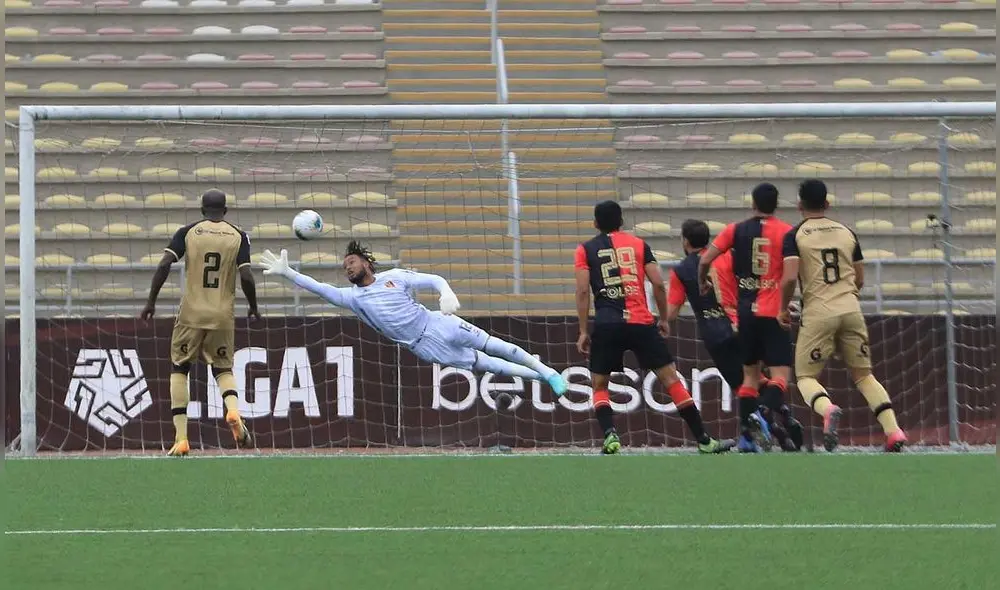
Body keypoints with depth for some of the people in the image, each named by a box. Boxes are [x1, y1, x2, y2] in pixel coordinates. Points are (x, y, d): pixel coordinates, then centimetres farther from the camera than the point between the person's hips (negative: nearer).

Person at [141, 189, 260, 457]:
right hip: (223, 314, 1)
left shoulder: (188, 232, 0)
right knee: (223, 368, 18)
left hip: (192, 314, -1)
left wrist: (151, 302, -5)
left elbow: (164, 265, -10)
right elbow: (246, 276, -8)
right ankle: (233, 409, -16)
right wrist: (253, 308, 7)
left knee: (179, 368, 11)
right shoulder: (238, 236, 1)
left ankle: (181, 438, -1)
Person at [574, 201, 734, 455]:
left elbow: (583, 291, 0)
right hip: (641, 323, 1)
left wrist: (583, 332, 2)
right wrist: (663, 319, 17)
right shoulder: (638, 244, 13)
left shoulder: (586, 250, 9)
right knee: (671, 379, 5)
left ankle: (610, 435, -12)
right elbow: (658, 284, 6)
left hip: (606, 326, -1)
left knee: (599, 386, 12)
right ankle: (703, 440, 3)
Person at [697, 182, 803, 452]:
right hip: (774, 312, -3)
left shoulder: (736, 230, 3)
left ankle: (748, 431, 8)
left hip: (746, 311, 3)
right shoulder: (786, 232, -3)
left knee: (750, 373, 14)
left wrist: (702, 283, 19)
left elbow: (705, 260, -1)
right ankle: (767, 411, -35)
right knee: (780, 373, -6)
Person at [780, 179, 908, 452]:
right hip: (851, 308, 4)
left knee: (806, 377, 5)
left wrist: (783, 309, 3)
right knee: (863, 374, 12)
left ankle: (828, 409, -28)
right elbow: (860, 280, 15)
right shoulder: (847, 233, 12)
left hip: (818, 312, -4)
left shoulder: (795, 236, 0)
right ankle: (893, 429, -6)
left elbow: (790, 277, -13)